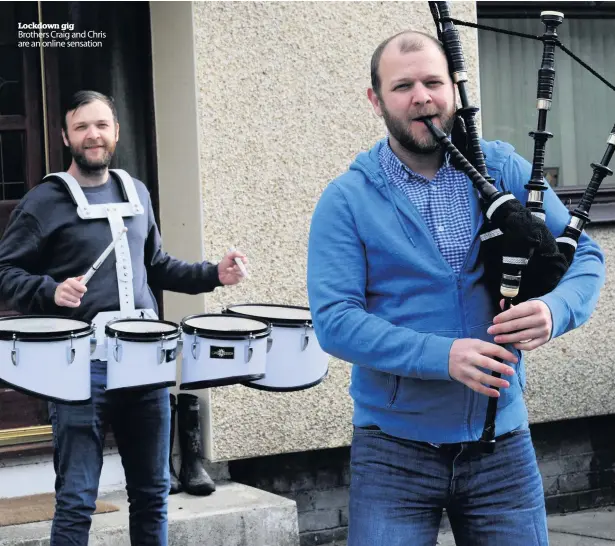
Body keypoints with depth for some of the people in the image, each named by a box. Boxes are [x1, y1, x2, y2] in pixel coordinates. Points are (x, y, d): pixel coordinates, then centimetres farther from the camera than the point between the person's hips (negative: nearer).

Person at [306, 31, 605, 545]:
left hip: (502, 443, 2)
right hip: (395, 449, -2)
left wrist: (554, 309, -18)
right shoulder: (347, 200, -4)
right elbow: (334, 320, -12)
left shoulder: (503, 170, 3)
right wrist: (441, 355, -24)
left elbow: (585, 256, 5)